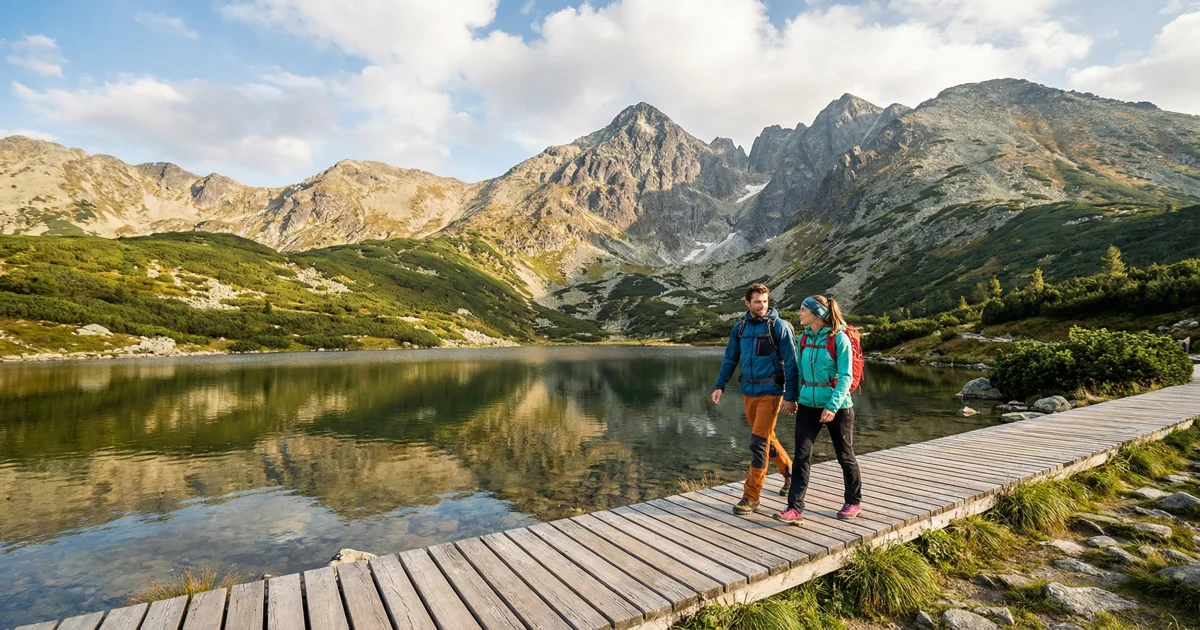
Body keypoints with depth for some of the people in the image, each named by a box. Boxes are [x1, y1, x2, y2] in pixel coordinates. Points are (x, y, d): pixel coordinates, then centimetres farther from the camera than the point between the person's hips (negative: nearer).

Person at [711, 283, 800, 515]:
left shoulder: (779, 326, -8)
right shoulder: (739, 328, 6)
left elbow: (790, 363, -9)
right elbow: (730, 359, 11)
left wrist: (790, 396, -12)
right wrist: (719, 386, 2)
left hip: (770, 391, -5)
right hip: (748, 391, 5)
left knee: (759, 442, -7)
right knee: (767, 437, 19)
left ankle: (751, 496, 3)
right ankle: (789, 472, 43)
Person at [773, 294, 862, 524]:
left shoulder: (839, 338, -13)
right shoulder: (804, 338, 5)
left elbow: (845, 376, -15)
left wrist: (832, 406, -22)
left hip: (837, 406, -5)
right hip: (808, 404, 5)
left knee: (844, 455, 13)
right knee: (801, 456, -2)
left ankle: (854, 501, 35)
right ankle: (795, 508, 1)